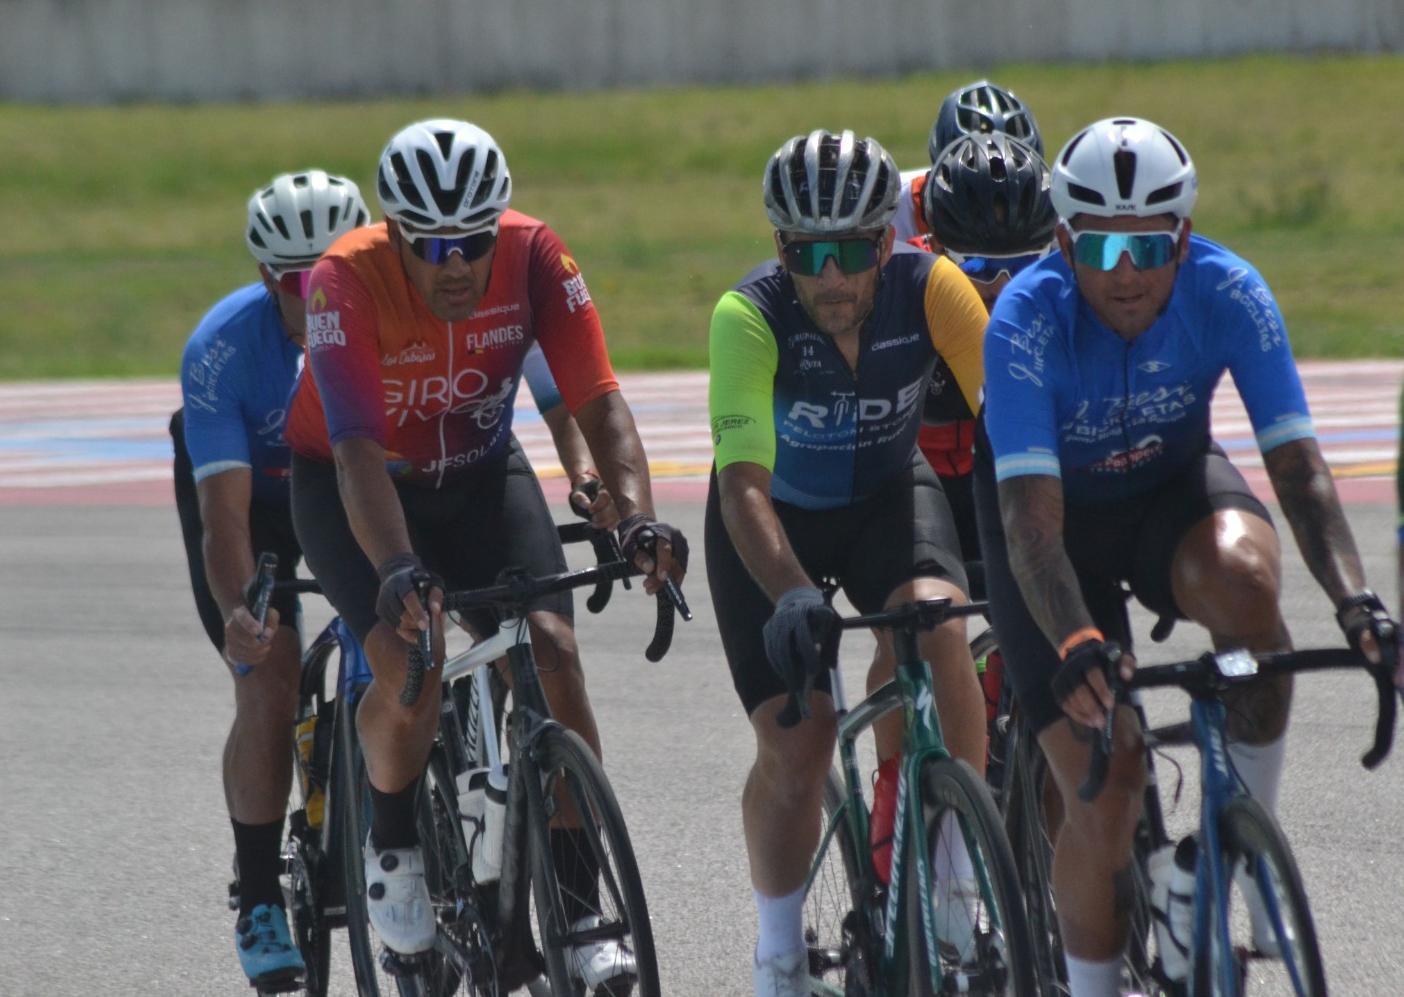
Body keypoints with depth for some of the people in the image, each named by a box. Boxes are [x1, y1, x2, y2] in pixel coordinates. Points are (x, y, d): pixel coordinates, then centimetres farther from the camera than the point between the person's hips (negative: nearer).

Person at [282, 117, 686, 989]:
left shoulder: (533, 255, -23)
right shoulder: (349, 279, -31)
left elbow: (599, 402, -26)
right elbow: (358, 448, -39)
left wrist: (638, 521, -43)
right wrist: (399, 571, -54)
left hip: (479, 472, 3)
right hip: (350, 485, -3)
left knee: (553, 652, -17)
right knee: (411, 662, -27)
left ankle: (580, 913, -9)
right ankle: (394, 845, 3)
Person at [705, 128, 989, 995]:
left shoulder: (930, 288, -25)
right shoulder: (749, 314, -31)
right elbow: (743, 480, -39)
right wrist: (791, 594, -55)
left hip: (887, 497, 1)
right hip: (776, 519, -1)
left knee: (935, 622, -32)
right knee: (795, 744, -12)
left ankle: (957, 867, -15)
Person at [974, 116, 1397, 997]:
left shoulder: (1230, 294, -24)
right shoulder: (1027, 320, -31)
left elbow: (1299, 465, -28)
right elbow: (1032, 520, -37)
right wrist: (1076, 644, -54)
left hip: (1173, 487, 2)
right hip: (1063, 510, -2)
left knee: (1243, 576, -36)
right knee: (1104, 805, -13)